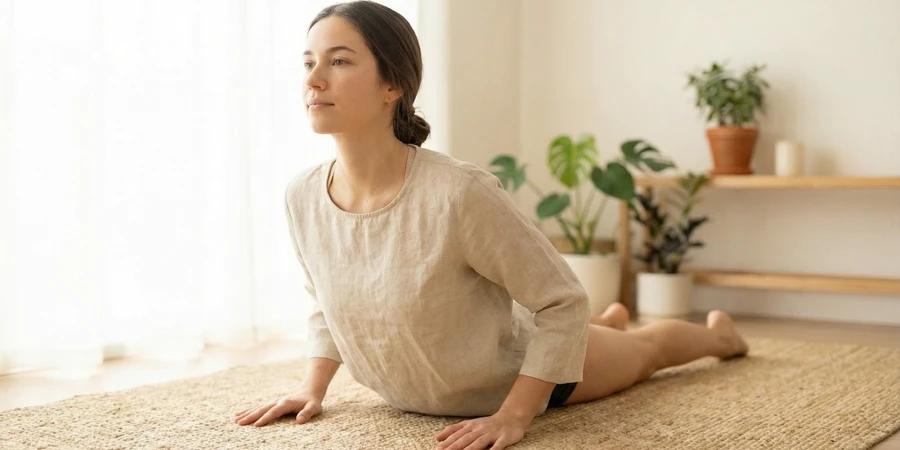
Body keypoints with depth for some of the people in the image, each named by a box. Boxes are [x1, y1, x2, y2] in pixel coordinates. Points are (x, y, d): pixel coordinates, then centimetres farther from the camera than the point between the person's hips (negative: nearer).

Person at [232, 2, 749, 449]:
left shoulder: (460, 192, -41)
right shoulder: (302, 195, -22)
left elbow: (564, 300, -29)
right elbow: (326, 304, -1)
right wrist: (313, 388, -9)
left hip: (521, 372, -5)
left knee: (644, 351, 28)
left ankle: (718, 331, 62)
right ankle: (610, 320, 73)